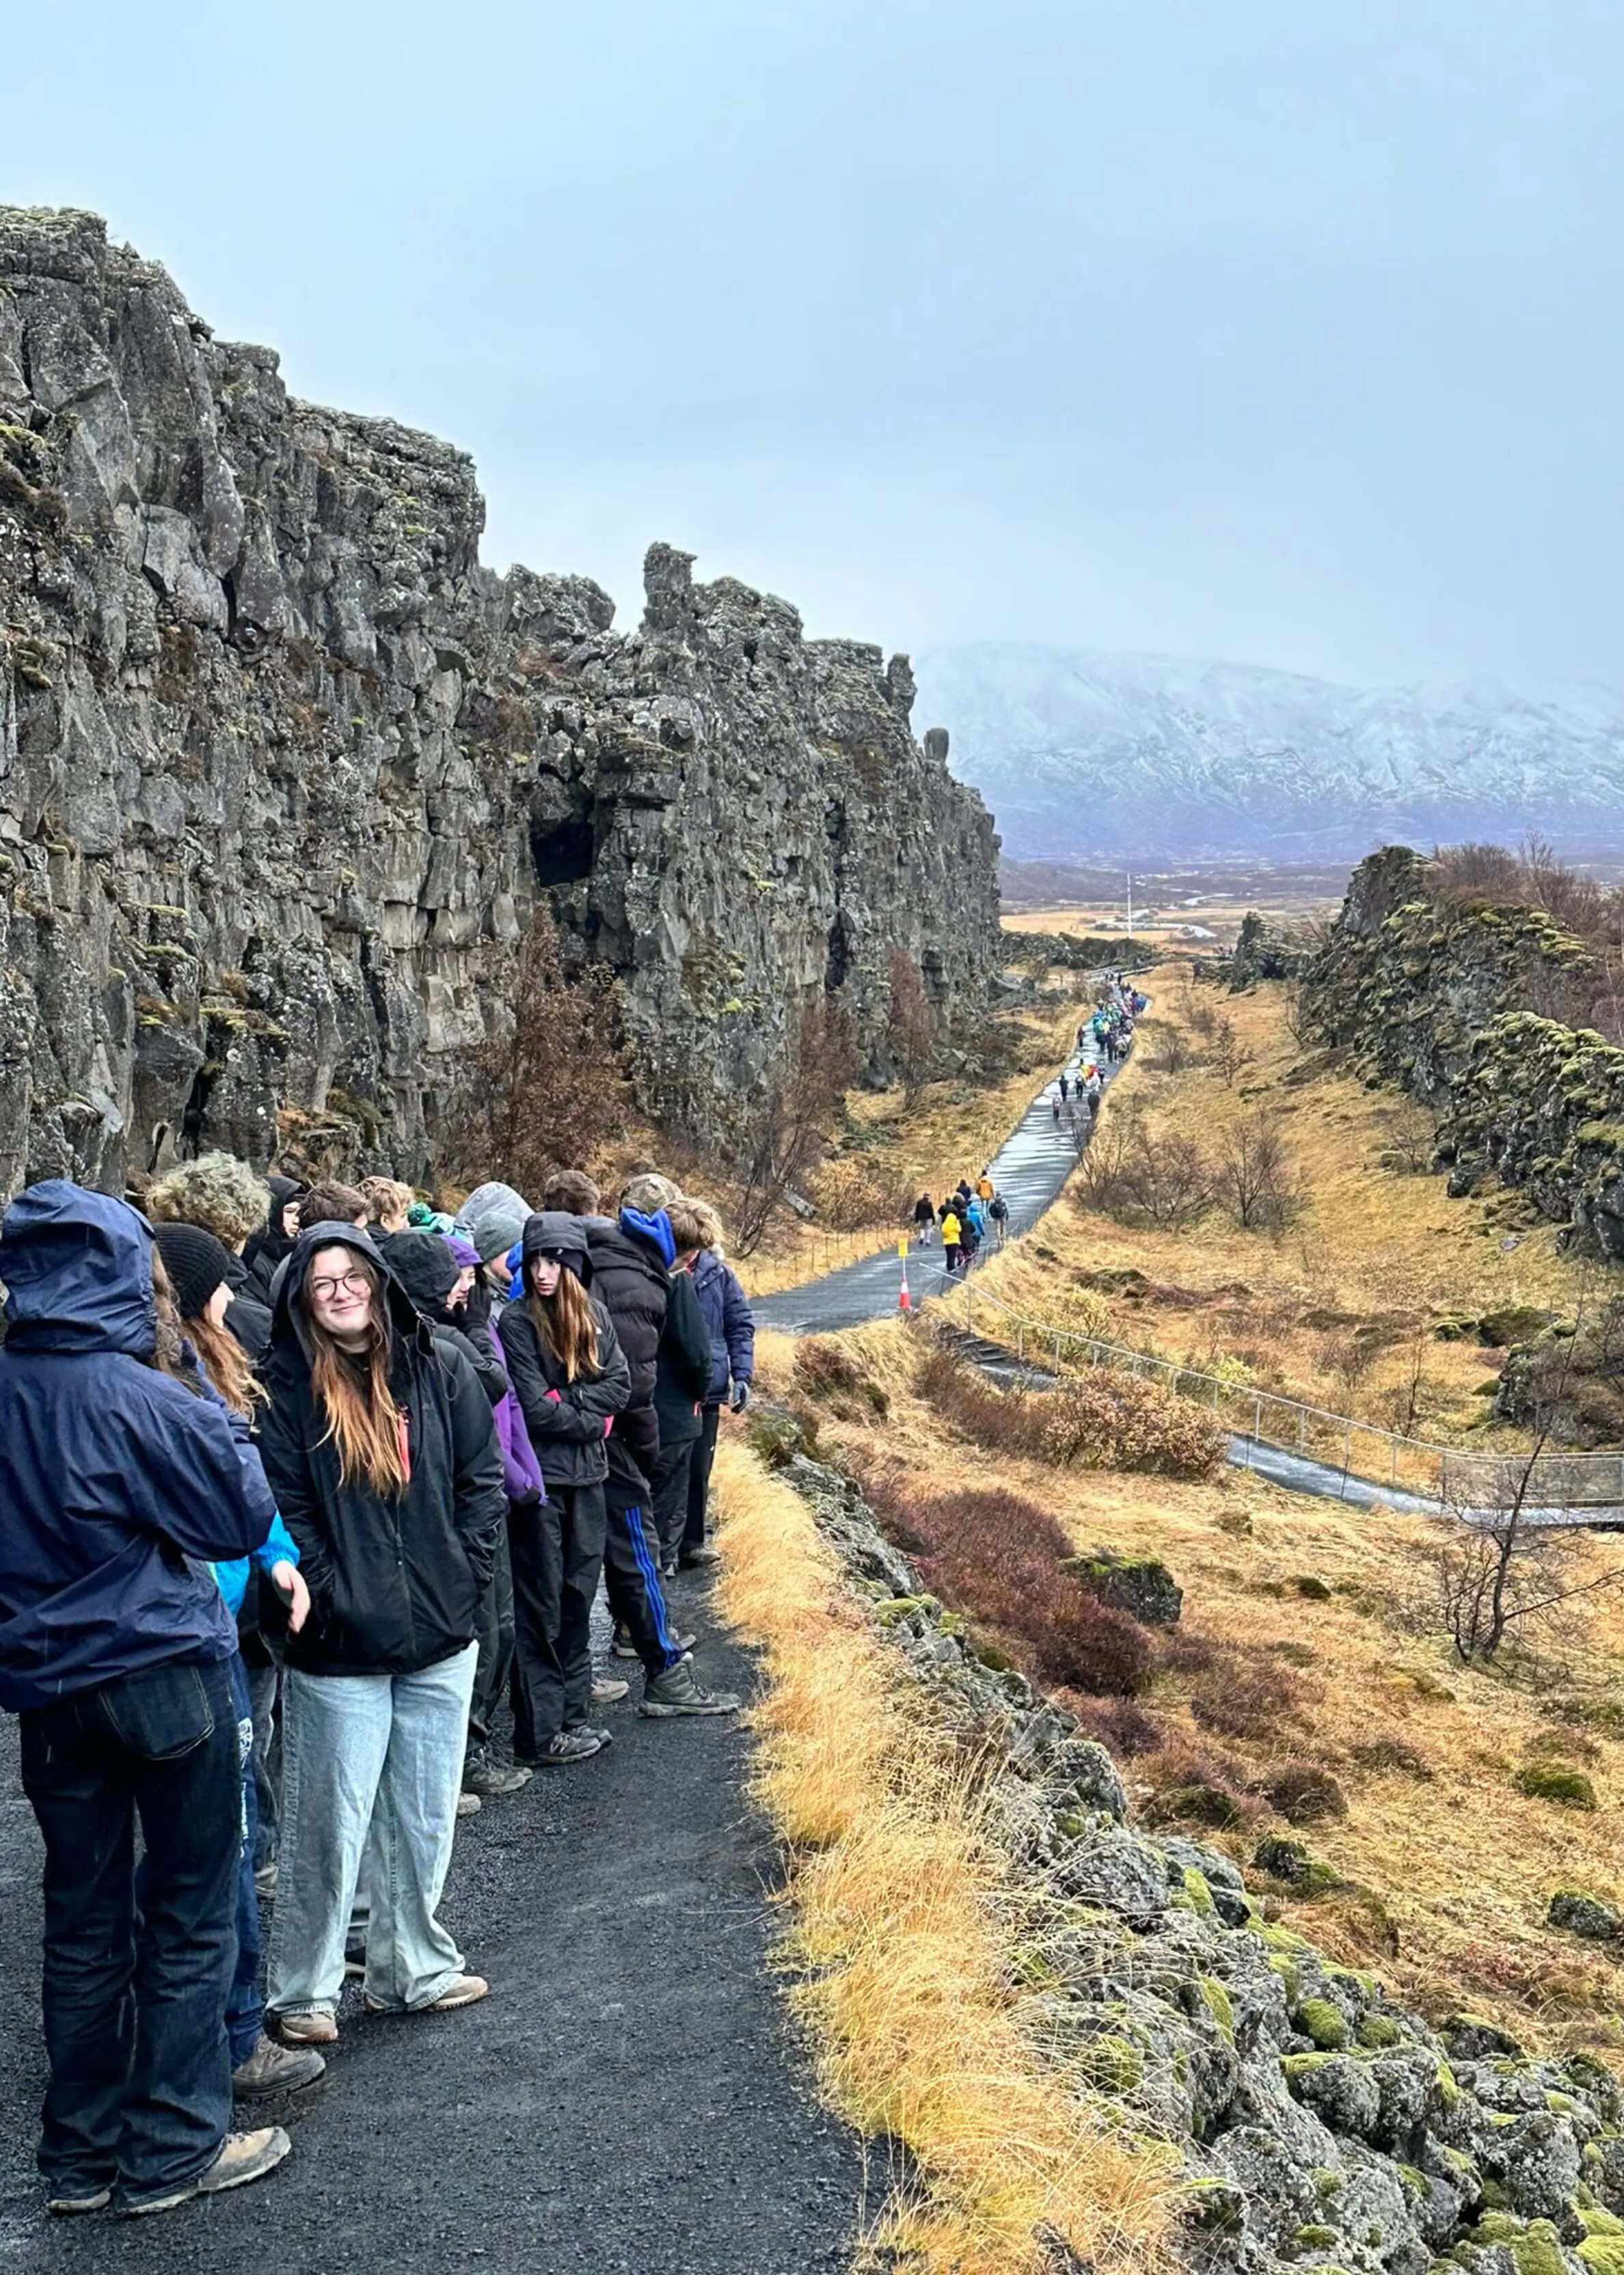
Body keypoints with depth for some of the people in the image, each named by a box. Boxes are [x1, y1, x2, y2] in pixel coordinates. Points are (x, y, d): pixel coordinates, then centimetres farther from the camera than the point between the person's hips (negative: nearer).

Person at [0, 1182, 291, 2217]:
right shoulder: (142, 1397, -20)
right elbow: (239, 1527, -9)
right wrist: (214, 1431, 1)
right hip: (166, 1675, -5)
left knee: (83, 1917, 15)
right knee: (192, 1913, 9)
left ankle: (83, 2151, 26)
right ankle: (173, 2149, 17)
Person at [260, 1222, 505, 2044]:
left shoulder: (438, 1368, 1)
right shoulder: (287, 1384, -8)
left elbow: (483, 1478, 4)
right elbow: (284, 1506, -10)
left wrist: (463, 1575, -3)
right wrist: (328, 1595, -14)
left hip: (440, 1639, 4)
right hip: (338, 1648, -4)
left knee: (425, 1820, 16)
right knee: (329, 1823, 6)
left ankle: (414, 1968, 33)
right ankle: (303, 1990, 23)